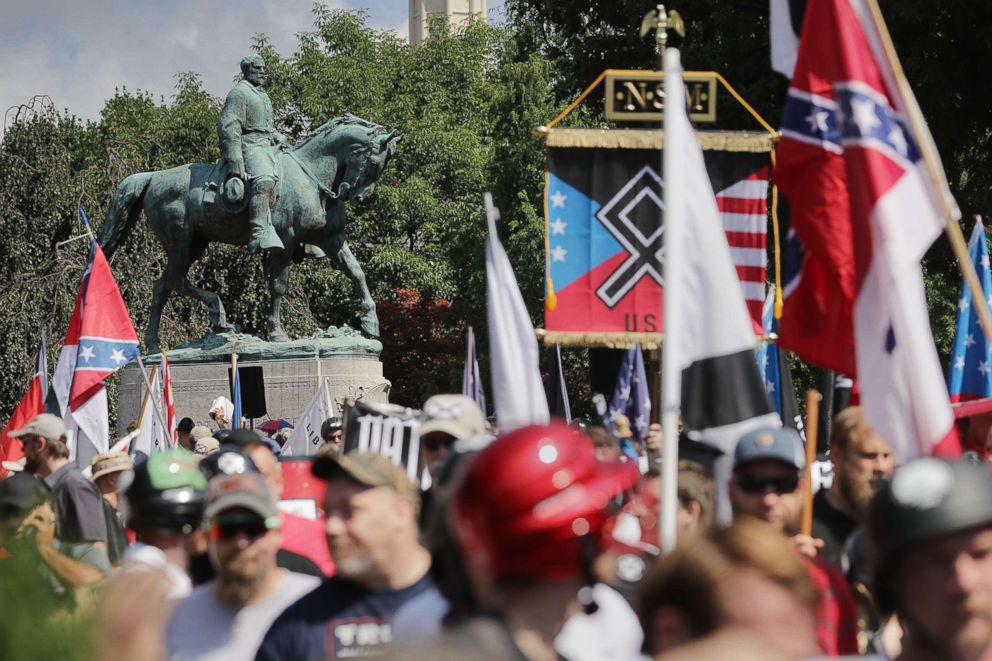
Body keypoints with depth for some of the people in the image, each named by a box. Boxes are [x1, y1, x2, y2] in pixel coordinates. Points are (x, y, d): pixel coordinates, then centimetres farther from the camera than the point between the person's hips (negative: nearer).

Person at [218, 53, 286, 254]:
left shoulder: (262, 95, 27)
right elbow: (228, 127, -14)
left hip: (268, 145, 10)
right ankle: (261, 233, -51)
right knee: (263, 181, -34)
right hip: (250, 146, -10)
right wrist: (234, 161, -23)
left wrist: (278, 137, 14)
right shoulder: (239, 93, -4)